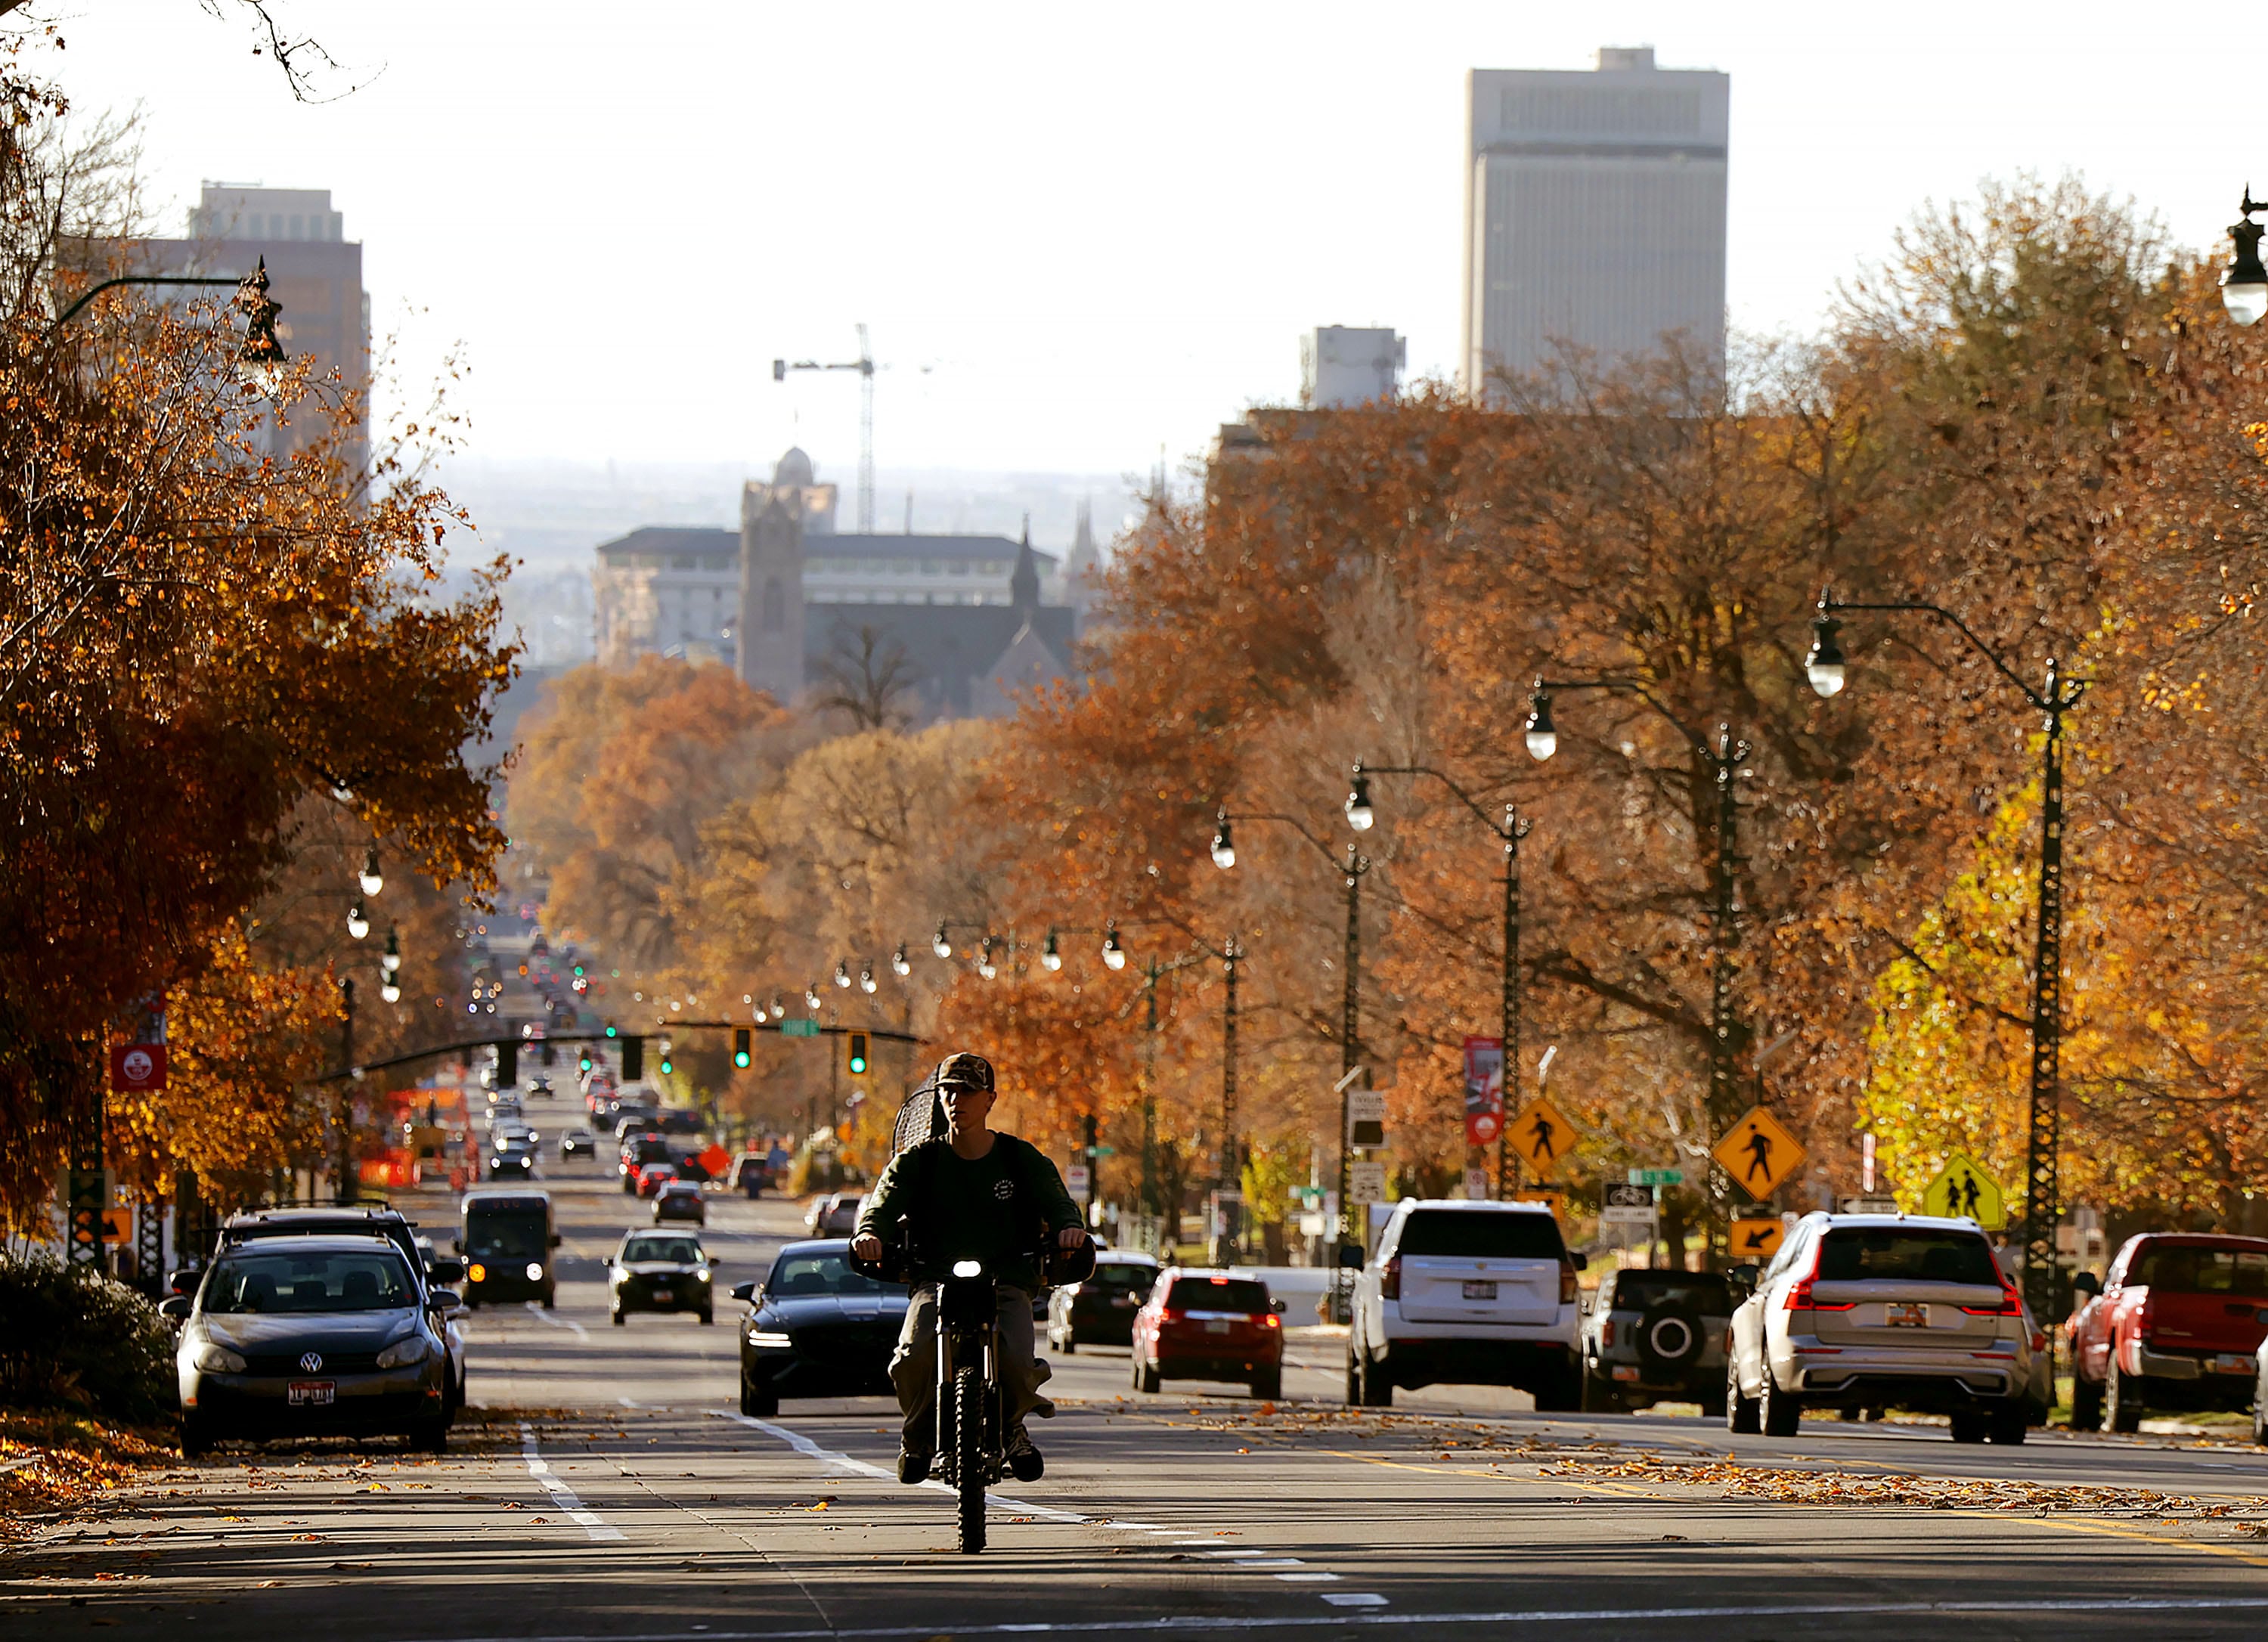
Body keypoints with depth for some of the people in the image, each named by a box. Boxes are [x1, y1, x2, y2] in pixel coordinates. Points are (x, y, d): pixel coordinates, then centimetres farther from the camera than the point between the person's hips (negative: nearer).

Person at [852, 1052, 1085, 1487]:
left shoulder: (1023, 1160, 9)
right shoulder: (918, 1160, 9)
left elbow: (1056, 1201, 0)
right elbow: (884, 1199, -3)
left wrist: (1068, 1225, -25)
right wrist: (868, 1231, -28)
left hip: (1007, 1283, 0)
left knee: (1016, 1361, -28)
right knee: (913, 1357, -29)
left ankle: (1012, 1423, 10)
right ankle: (918, 1434, 5)